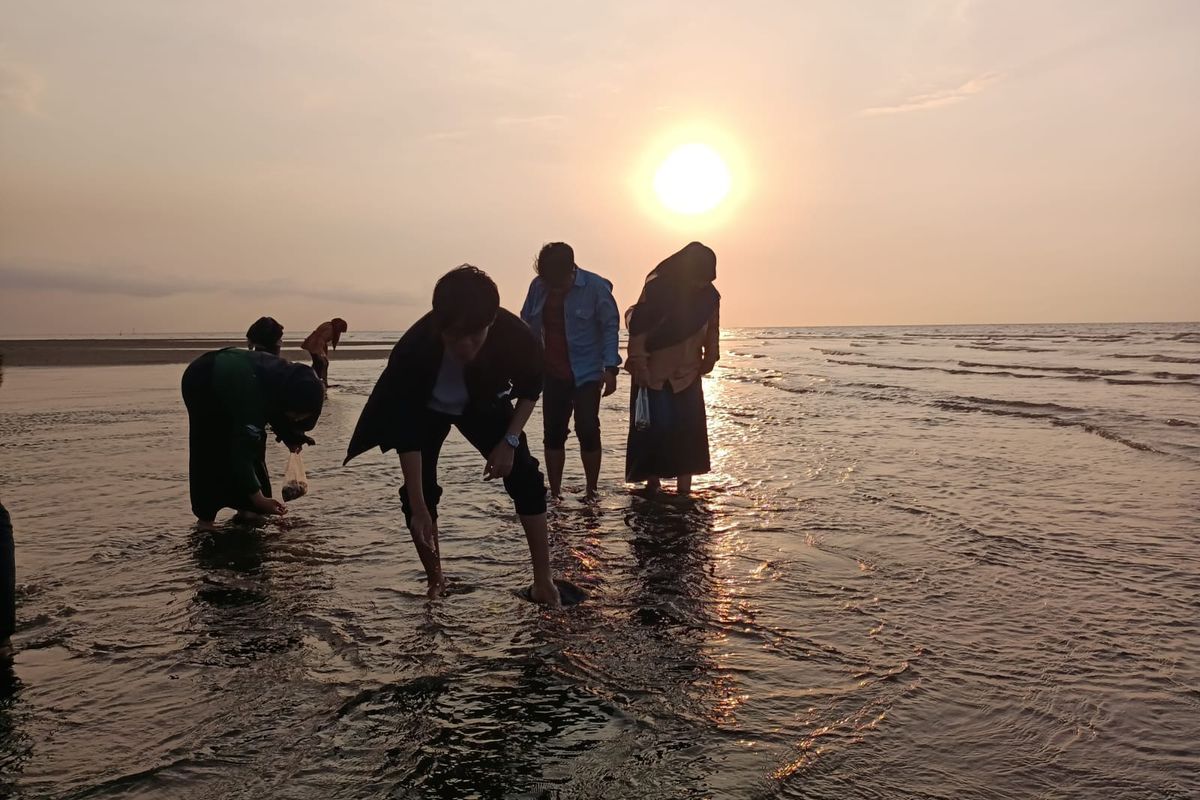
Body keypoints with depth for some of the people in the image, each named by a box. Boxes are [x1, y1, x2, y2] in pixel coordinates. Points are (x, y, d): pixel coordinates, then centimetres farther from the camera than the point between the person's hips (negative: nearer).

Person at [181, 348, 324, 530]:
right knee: (210, 453, -12)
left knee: (254, 445, -1)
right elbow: (242, 451, -39)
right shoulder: (252, 395, -44)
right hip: (201, 383, -7)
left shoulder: (293, 383, -22)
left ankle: (247, 507, 9)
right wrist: (258, 498, -36)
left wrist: (291, 437, -5)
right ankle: (205, 516, -2)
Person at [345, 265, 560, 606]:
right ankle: (435, 581, 9)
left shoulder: (514, 334, -37)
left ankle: (543, 577, -1)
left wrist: (510, 440, -20)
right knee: (420, 490, -12)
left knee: (524, 475, -11)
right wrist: (418, 508, -32)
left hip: (484, 403, 1)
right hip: (425, 410, -1)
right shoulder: (414, 349, -41)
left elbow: (531, 387, -13)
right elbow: (408, 432, -33)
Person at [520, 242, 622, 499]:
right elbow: (528, 325, 7)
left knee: (588, 431, -6)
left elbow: (610, 326, -8)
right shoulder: (538, 286, -3)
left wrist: (610, 367, -15)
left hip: (587, 374, -4)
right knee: (553, 433, 6)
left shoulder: (595, 287, -13)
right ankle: (555, 492, 17)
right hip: (552, 375, 4)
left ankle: (591, 492, 9)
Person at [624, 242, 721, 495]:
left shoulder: (709, 296, -1)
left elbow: (712, 330, 11)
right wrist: (639, 364, -16)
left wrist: (710, 358, 2)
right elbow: (637, 327, -14)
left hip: (687, 374, 4)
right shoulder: (657, 288, -15)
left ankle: (684, 479, 6)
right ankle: (652, 478, 8)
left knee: (688, 428, -2)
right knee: (654, 426, -5)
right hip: (653, 374, -4)